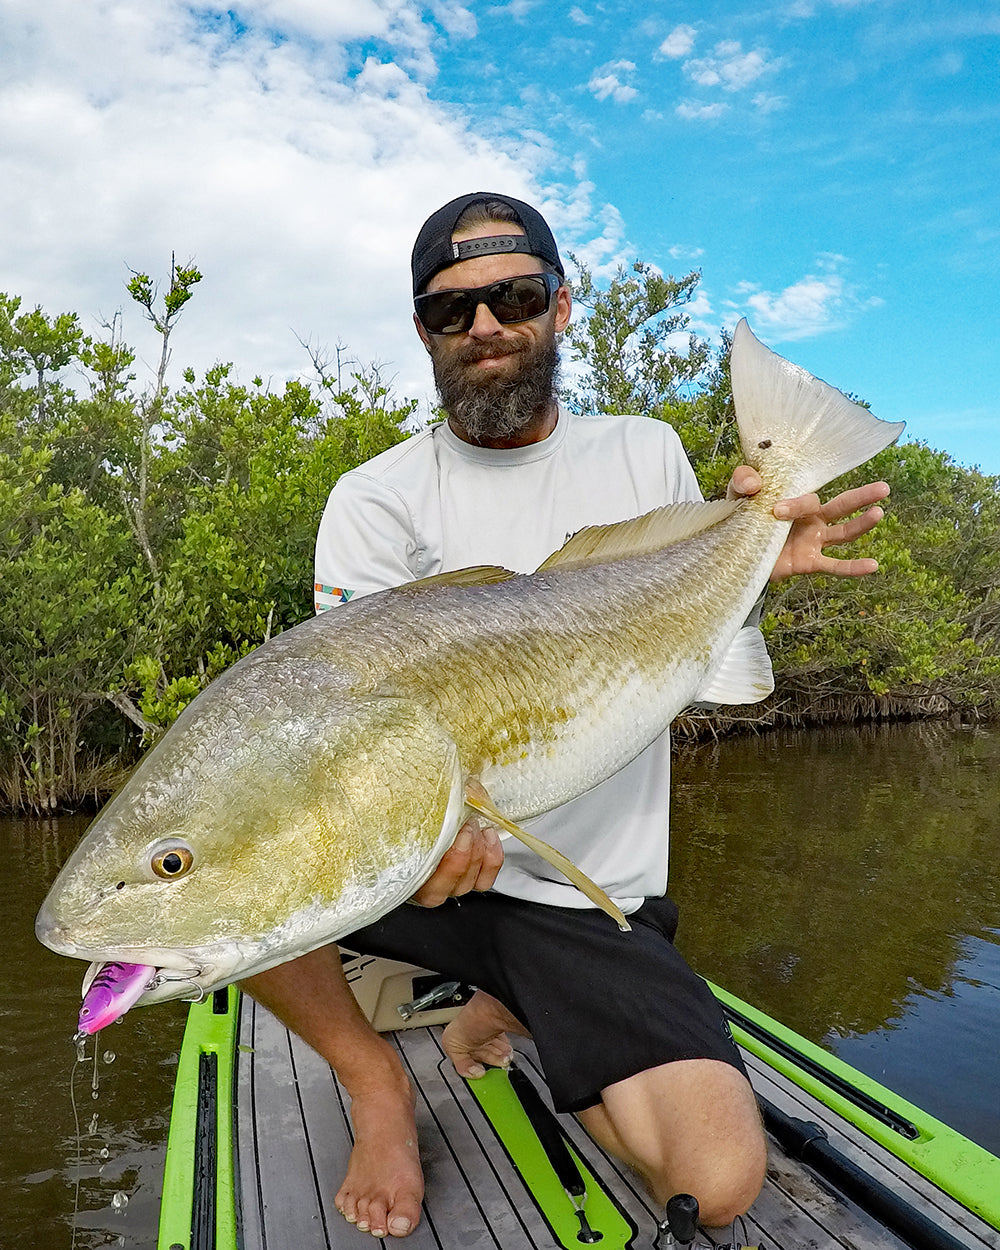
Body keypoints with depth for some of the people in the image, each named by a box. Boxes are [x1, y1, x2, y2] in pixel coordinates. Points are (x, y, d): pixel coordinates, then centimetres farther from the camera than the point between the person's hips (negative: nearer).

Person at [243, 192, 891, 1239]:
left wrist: (753, 561, -8)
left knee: (718, 1181, -17)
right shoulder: (374, 501, -3)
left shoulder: (646, 454, 6)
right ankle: (373, 1076, 1)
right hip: (420, 857, -1)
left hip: (591, 895, 2)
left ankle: (508, 1010, 15)